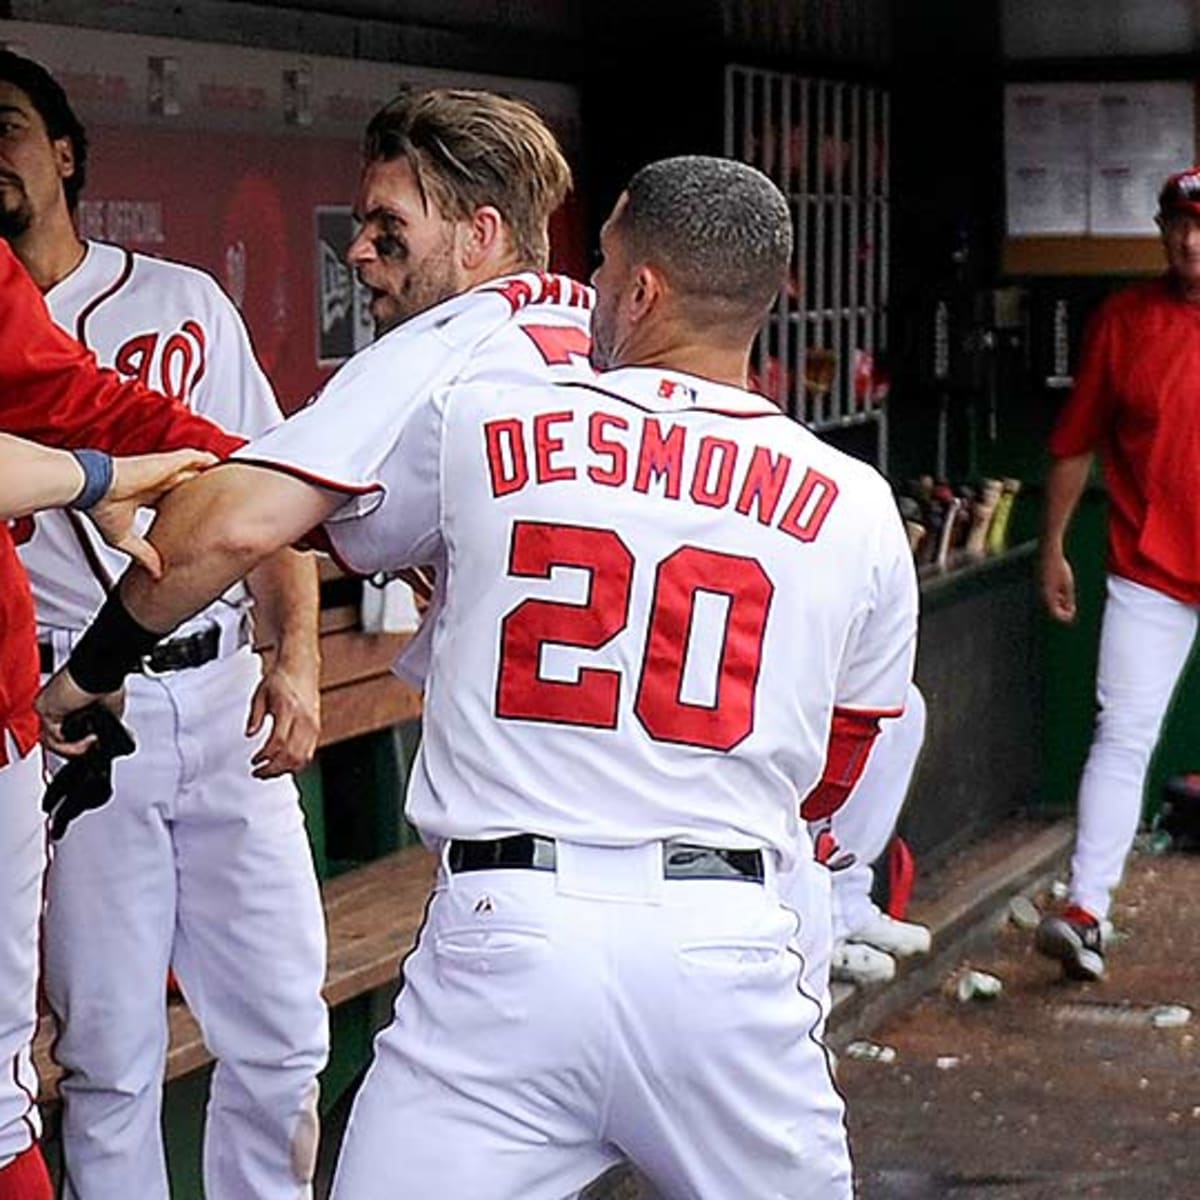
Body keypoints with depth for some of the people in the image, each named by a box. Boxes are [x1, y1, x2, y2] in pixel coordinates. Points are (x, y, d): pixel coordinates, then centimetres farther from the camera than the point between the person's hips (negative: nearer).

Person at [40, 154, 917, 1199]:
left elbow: (227, 528, -4)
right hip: (729, 955, 2)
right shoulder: (855, 510, 7)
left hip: (501, 943, -2)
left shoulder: (476, 423, 1)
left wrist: (90, 672, 12)